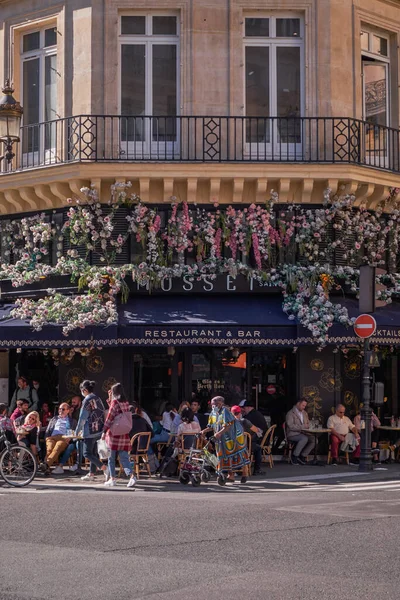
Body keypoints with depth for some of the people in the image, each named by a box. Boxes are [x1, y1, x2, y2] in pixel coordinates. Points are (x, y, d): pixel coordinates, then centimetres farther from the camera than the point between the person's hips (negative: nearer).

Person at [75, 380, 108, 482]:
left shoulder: (87, 400, -12)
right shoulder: (98, 399, 11)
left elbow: (82, 418, -12)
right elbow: (103, 414, 15)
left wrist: (77, 431, -4)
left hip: (90, 431, -8)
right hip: (99, 430, 8)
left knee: (87, 453, -5)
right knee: (93, 452, 14)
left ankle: (104, 469, -18)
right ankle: (91, 474, 16)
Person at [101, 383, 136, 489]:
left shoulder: (114, 402, -8)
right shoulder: (126, 403, 10)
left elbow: (109, 418, -11)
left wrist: (104, 431, -7)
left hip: (114, 433, -5)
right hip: (124, 434, 5)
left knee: (111, 457, 6)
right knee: (124, 457, 3)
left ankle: (112, 478, 8)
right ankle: (131, 475, -15)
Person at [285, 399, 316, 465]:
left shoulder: (304, 413, 18)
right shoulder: (291, 413, -5)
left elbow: (308, 424, 22)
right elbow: (291, 426, -16)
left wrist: (306, 426, -3)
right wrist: (302, 427, -18)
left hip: (303, 434, 7)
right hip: (292, 434, -7)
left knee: (313, 440, -20)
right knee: (304, 438, -35)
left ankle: (302, 456, -9)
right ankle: (294, 456, -19)